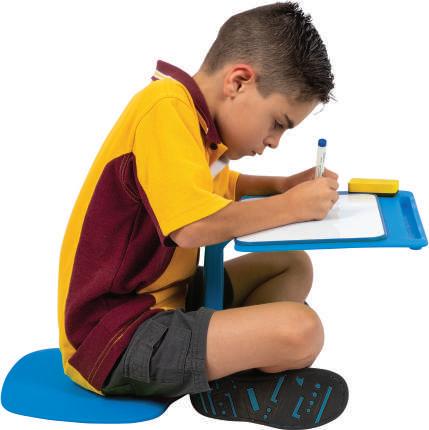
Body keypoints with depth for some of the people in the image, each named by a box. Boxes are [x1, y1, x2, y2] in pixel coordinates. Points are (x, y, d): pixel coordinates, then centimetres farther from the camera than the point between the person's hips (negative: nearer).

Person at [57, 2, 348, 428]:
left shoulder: (192, 116, 10)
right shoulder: (166, 107, -20)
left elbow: (220, 186, 26)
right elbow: (192, 226, -29)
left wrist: (281, 184, 7)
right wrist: (291, 206, -15)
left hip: (161, 298, 11)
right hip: (112, 339, -11)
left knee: (295, 265, 14)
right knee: (300, 331, -25)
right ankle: (225, 387, 5)